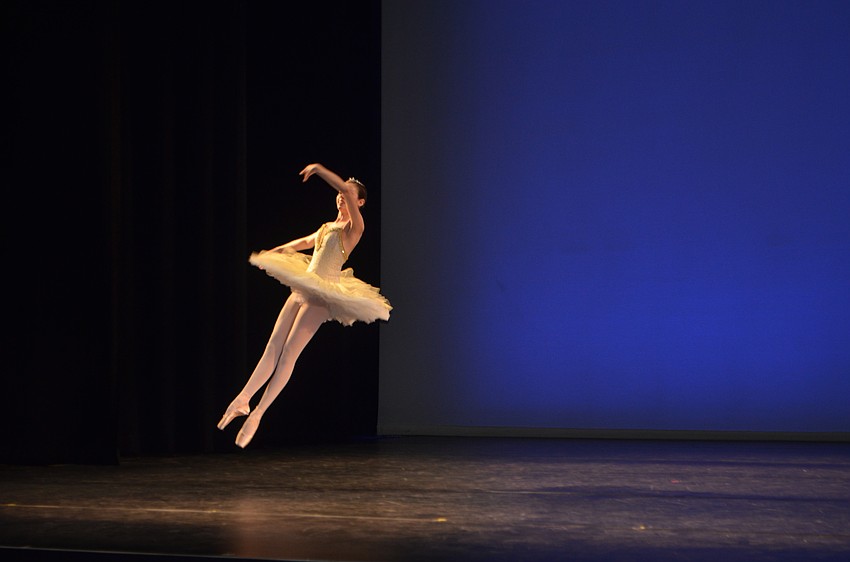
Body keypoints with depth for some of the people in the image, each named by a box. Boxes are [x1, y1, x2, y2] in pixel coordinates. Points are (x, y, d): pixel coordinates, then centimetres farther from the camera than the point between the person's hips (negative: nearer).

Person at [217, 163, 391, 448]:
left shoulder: (354, 227, -3)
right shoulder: (327, 227, 20)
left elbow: (348, 191, -20)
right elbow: (303, 242, 39)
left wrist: (319, 169, -16)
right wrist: (271, 252, 49)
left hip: (321, 295, -7)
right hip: (302, 290, 7)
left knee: (288, 353, -11)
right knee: (272, 348, 0)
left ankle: (257, 413, -11)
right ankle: (242, 399, 0)